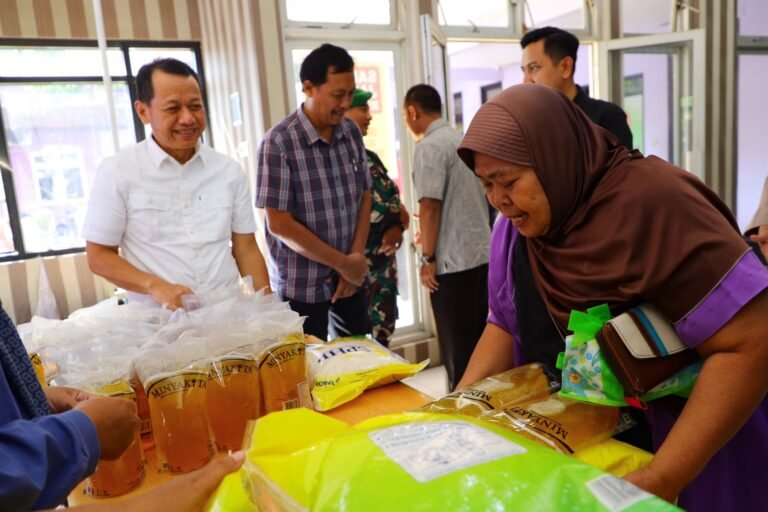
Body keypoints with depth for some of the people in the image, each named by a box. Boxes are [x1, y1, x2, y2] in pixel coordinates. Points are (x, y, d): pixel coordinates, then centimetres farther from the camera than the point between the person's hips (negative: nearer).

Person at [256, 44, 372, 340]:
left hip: (351, 275, 5)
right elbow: (279, 225, -17)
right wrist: (343, 263, -13)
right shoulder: (279, 143, -15)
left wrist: (356, 257, -6)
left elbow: (364, 197, 7)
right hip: (302, 285, -5)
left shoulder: (352, 132, 2)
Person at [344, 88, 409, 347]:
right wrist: (397, 214, -8)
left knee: (383, 342, 15)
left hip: (383, 269, 8)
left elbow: (394, 200, 15)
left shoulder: (370, 157, 12)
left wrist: (397, 228, -6)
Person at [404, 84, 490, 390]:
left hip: (452, 261, -8)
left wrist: (427, 258, -10)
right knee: (478, 342, 16)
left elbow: (430, 206, -18)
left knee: (457, 350, 3)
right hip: (482, 253, 8)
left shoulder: (429, 147, -12)